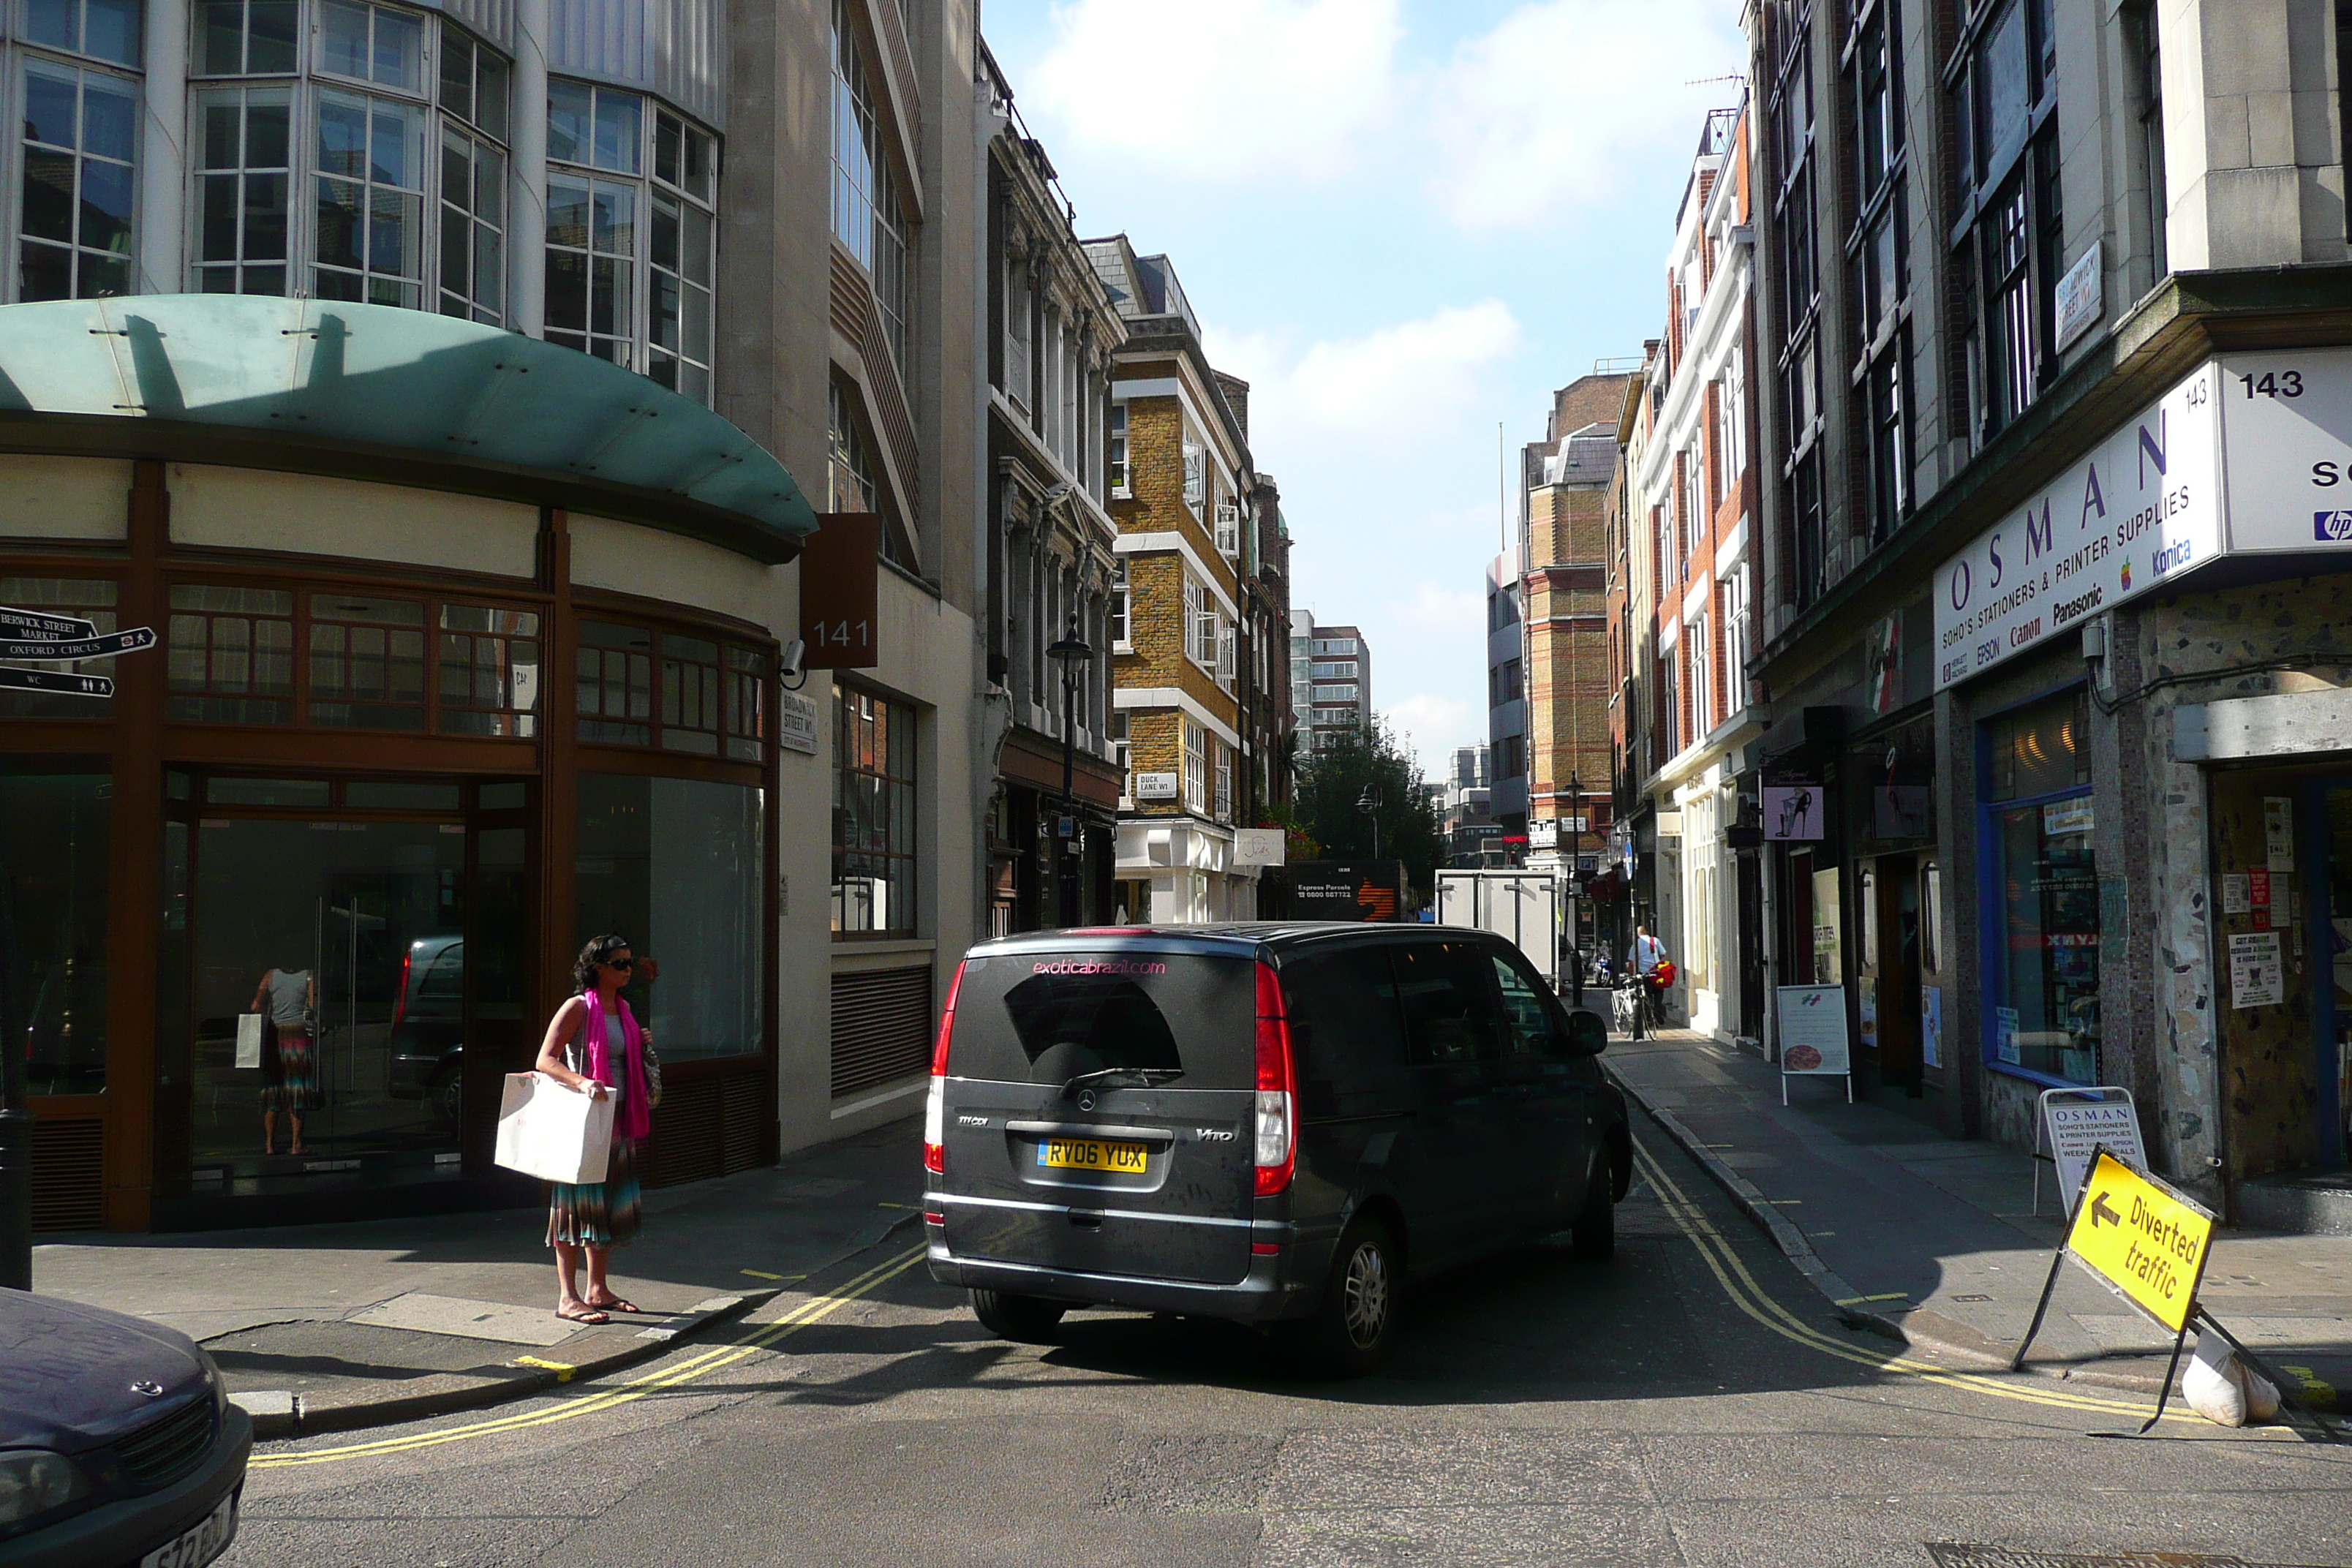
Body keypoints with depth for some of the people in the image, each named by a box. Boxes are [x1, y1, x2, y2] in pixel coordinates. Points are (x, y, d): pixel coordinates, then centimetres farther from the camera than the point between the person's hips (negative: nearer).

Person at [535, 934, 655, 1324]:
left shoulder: (623, 1009, 13)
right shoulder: (579, 1007, -11)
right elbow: (545, 1061, -17)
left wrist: (641, 1044, 9)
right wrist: (583, 1082, -32)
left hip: (616, 1121, 8)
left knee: (611, 1204, 12)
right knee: (578, 1203, -5)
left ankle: (597, 1290, 23)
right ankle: (567, 1298, 1)